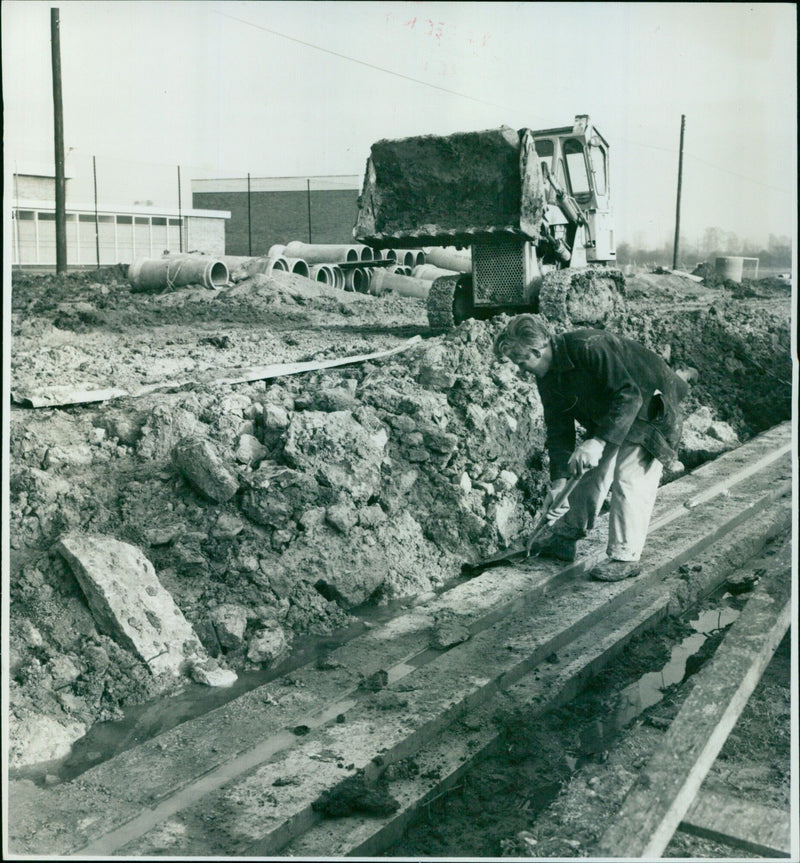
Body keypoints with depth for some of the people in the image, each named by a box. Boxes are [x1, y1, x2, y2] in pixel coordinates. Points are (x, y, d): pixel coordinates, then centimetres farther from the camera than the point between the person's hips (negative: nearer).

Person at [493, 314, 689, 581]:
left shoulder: (588, 347, -32)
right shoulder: (547, 378, -5)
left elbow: (629, 395, -34)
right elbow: (559, 429, 1)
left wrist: (599, 441, -39)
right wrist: (558, 482, -1)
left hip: (649, 408, -8)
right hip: (607, 416, 8)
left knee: (628, 479, -14)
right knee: (589, 473, 9)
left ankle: (625, 557, -5)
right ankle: (564, 538, 21)